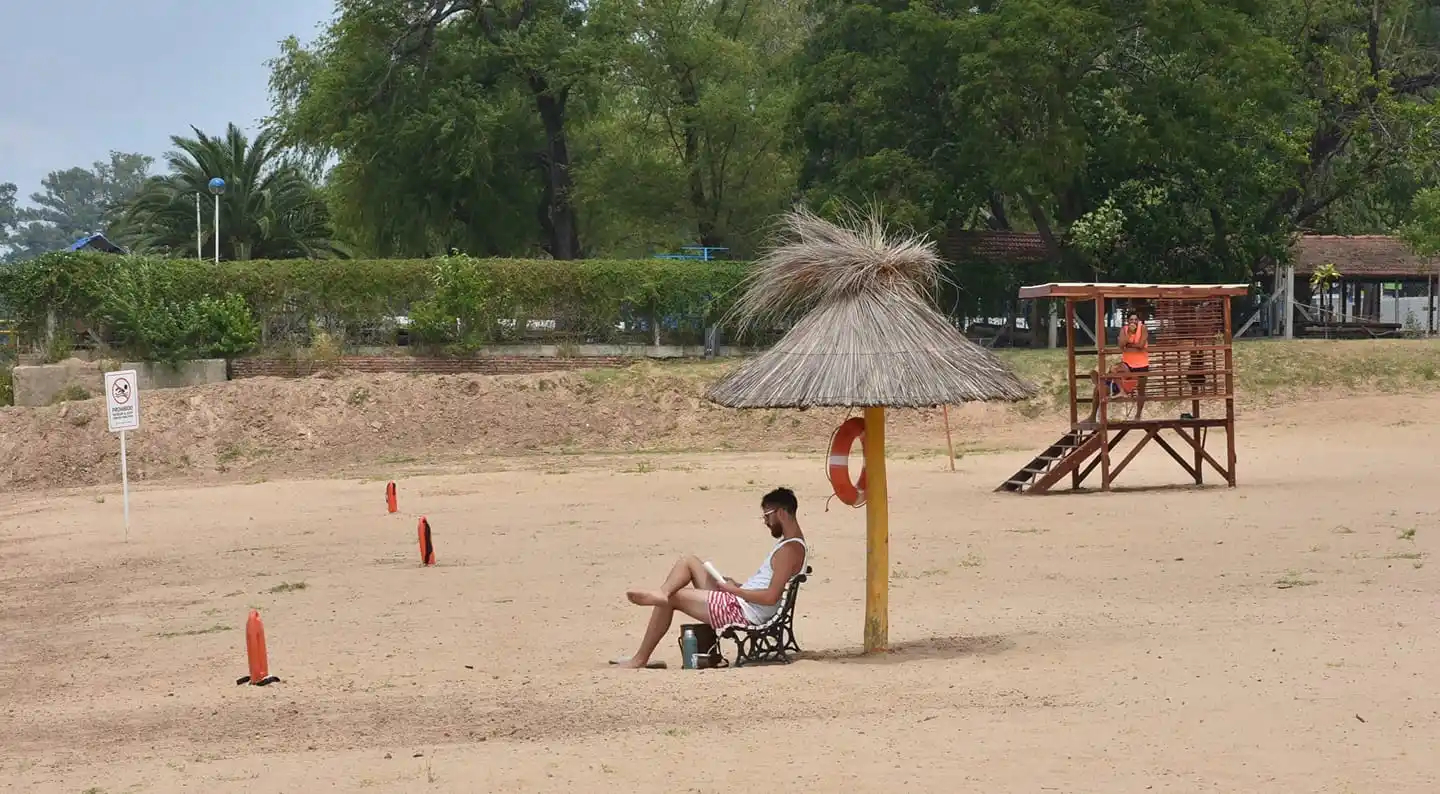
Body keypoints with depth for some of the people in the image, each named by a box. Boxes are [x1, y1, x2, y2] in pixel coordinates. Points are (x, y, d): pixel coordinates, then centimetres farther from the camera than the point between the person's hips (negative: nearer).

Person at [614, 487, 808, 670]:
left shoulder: (791, 550, -19)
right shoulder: (788, 542, 13)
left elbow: (771, 597, -27)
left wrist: (734, 589, -15)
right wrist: (736, 585, 8)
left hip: (743, 611, -10)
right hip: (737, 601, 10)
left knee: (671, 598, -1)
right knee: (688, 561, 11)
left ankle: (640, 659, 4)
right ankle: (661, 594, -16)